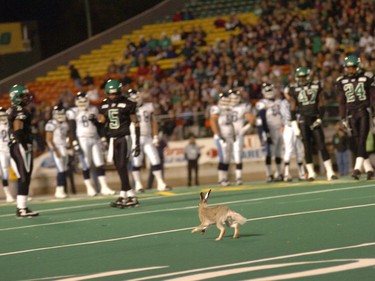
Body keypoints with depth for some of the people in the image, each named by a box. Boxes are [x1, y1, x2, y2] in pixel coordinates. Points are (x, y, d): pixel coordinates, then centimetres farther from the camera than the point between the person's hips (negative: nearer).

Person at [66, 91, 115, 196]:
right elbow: (72, 130, -7)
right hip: (82, 140, -5)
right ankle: (89, 188, 7)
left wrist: (103, 138, 13)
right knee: (86, 165, -1)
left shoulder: (93, 110, 11)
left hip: (95, 139, 5)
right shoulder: (73, 112, -5)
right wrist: (75, 144, -14)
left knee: (100, 163, 2)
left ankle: (104, 187, 3)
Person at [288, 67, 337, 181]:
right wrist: (294, 123, -3)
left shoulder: (316, 86, 4)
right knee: (307, 147, 1)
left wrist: (319, 118, -3)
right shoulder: (294, 89, 2)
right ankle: (311, 173, 8)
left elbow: (321, 104, 5)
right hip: (302, 120, 0)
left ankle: (330, 171, -5)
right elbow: (293, 108, 2)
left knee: (321, 145, -4)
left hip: (315, 119, 0)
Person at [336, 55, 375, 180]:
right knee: (356, 143, 1)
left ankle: (358, 168, -21)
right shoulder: (341, 81, 6)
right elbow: (342, 102, 9)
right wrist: (343, 118, 5)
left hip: (364, 112, -3)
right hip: (351, 114, 3)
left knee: (361, 141, -14)